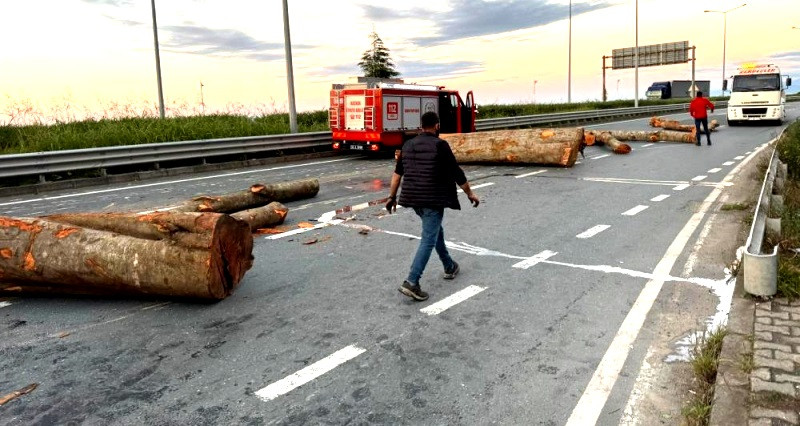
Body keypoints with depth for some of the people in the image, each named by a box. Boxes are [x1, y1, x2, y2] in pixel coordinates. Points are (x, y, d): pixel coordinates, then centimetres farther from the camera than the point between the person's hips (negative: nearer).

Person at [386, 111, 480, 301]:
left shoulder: (408, 145, 10)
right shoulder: (440, 145, -8)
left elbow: (397, 173, 11)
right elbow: (456, 172, -5)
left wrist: (392, 196, 17)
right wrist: (470, 193, 6)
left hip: (413, 198, 7)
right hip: (432, 199, -7)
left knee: (435, 230, 25)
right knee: (428, 239, -5)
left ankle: (449, 267, 38)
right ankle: (411, 282, -14)